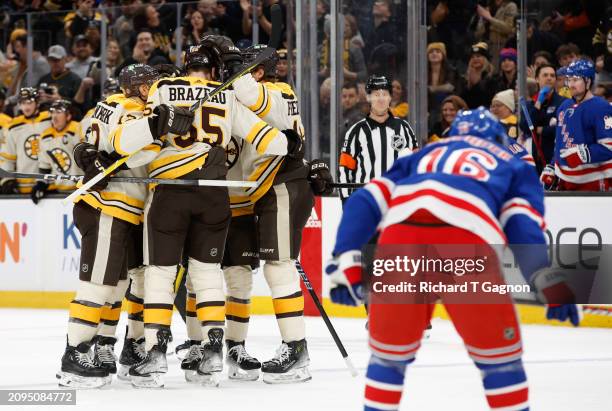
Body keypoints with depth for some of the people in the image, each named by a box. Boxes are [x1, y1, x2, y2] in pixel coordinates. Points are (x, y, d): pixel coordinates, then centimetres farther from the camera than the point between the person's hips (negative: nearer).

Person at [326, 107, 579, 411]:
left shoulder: (424, 156, 40)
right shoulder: (514, 167, 33)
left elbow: (365, 202, 25)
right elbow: (523, 225, 11)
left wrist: (345, 262, 19)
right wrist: (549, 282, 2)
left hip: (400, 231, 3)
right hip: (468, 238, -2)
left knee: (389, 352, 22)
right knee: (500, 356, 14)